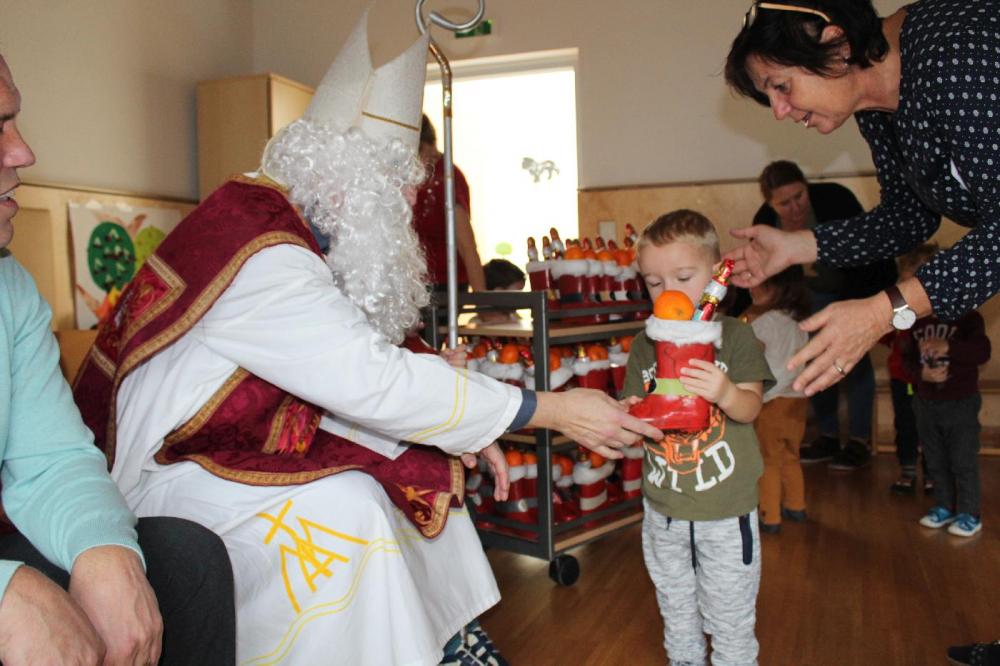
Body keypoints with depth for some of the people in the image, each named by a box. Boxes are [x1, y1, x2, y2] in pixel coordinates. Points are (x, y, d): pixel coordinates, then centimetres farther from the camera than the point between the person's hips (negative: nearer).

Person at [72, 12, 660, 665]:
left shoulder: (296, 230, 2)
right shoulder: (260, 256, -28)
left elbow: (349, 369, 3)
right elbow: (375, 382, -32)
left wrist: (463, 427, -8)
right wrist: (552, 410, -28)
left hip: (237, 442, 9)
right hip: (168, 472, -9)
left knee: (421, 466, 3)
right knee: (344, 508, -30)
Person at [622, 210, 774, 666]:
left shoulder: (734, 335, -9)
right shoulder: (645, 344, 0)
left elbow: (750, 408, -13)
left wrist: (726, 393, -35)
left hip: (726, 507, -3)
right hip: (663, 508, 4)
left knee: (730, 616, 12)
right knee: (676, 610, 22)